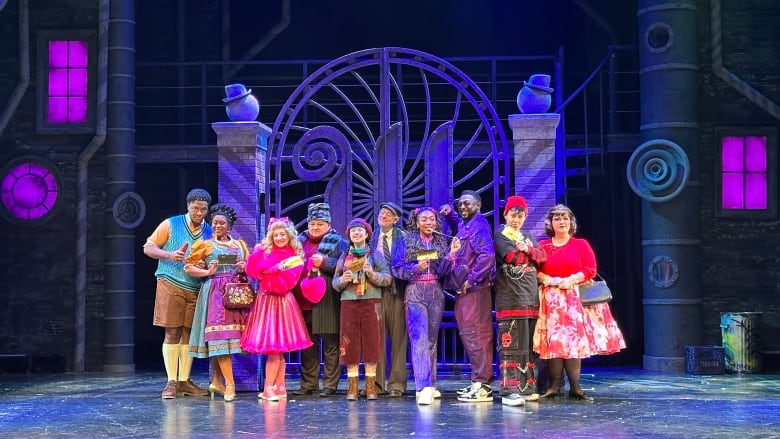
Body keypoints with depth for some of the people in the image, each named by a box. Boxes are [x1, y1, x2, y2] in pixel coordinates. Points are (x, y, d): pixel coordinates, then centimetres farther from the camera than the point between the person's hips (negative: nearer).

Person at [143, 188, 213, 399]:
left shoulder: (209, 232, 8)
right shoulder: (171, 224, 0)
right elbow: (148, 248, 1)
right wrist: (169, 255, -16)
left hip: (196, 290, 3)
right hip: (171, 285, -3)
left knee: (188, 334, 5)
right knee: (172, 333, -3)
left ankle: (184, 381, 13)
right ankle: (171, 382, 2)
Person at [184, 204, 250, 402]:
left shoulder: (240, 244, 18)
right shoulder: (204, 244, 7)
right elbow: (188, 267, 2)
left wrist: (245, 267, -2)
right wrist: (207, 272, -11)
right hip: (215, 292, -4)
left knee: (217, 338, 6)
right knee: (220, 334, -12)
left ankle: (216, 381, 15)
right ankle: (230, 384, -14)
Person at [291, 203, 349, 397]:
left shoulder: (337, 242, 3)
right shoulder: (299, 241, 18)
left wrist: (324, 263, -17)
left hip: (326, 302, -5)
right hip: (302, 301, 5)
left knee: (330, 345, -2)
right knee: (307, 346, 9)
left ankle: (330, 385, 4)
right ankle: (308, 384, 16)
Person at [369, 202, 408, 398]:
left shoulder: (403, 237, 3)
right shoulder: (371, 238, 11)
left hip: (397, 291, -2)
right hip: (376, 291, 2)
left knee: (398, 337, 2)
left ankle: (397, 384, 8)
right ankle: (377, 383, 9)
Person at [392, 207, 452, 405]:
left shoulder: (441, 242, 11)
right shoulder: (406, 242, 4)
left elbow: (442, 271, 1)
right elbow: (397, 269, -1)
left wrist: (451, 255, -16)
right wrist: (416, 268, -16)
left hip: (436, 294, 3)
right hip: (415, 293, -3)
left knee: (432, 339, 7)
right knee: (420, 338, -15)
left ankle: (429, 385, 15)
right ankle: (424, 388, -22)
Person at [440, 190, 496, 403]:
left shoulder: (479, 226, -11)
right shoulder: (464, 225, 16)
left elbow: (487, 255, -24)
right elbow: (457, 228, 42)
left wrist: (471, 280, -19)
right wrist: (449, 215, 22)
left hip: (474, 289, -10)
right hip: (464, 289, 10)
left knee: (473, 334, -11)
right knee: (470, 334, 11)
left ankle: (482, 385, -9)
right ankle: (481, 381, 17)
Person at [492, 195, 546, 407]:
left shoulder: (528, 237, 23)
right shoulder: (500, 235, 2)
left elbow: (542, 256, 8)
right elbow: (514, 257, -13)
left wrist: (527, 249, -10)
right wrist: (530, 253, 4)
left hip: (531, 298, 7)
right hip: (510, 299, -7)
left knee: (528, 345, 9)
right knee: (510, 345, -12)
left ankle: (526, 387, 16)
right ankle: (509, 391, -13)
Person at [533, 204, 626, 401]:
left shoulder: (581, 244, 8)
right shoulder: (542, 246, 10)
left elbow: (590, 269, 0)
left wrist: (571, 280, -14)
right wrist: (545, 279, -15)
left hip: (575, 298, 0)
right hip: (551, 298, 0)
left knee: (574, 339, -3)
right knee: (552, 340, -5)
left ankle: (575, 387, 0)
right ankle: (554, 386, -2)